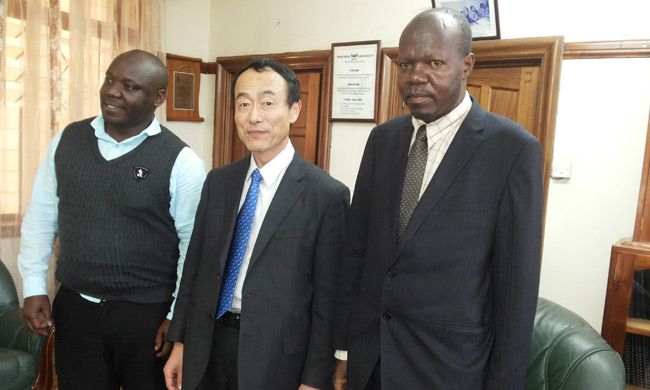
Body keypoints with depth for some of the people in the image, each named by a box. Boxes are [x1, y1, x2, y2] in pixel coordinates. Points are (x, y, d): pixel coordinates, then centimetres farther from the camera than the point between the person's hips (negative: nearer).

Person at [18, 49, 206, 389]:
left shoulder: (182, 163, -12)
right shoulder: (66, 140, 1)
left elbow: (194, 244, -9)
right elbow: (41, 217, 9)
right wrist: (34, 287, 5)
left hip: (148, 315, -3)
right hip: (74, 308, 4)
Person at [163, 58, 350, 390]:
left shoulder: (327, 195, -15)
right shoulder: (217, 182, 2)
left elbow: (327, 298, -12)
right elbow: (194, 265, 7)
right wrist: (180, 342, 8)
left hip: (276, 360, -4)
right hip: (206, 350, 5)